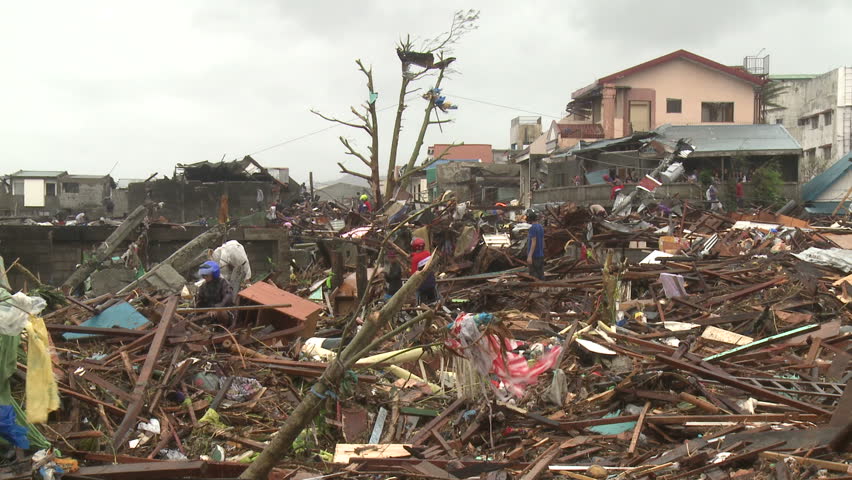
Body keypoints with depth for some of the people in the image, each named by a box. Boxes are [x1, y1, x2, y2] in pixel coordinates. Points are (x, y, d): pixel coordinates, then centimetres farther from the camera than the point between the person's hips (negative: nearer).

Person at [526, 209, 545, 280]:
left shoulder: (533, 228, -15)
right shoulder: (541, 227, 11)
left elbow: (534, 242, -20)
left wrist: (529, 256, -22)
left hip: (534, 256, -8)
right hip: (541, 255, 8)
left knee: (533, 275, -5)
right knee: (541, 275, 9)